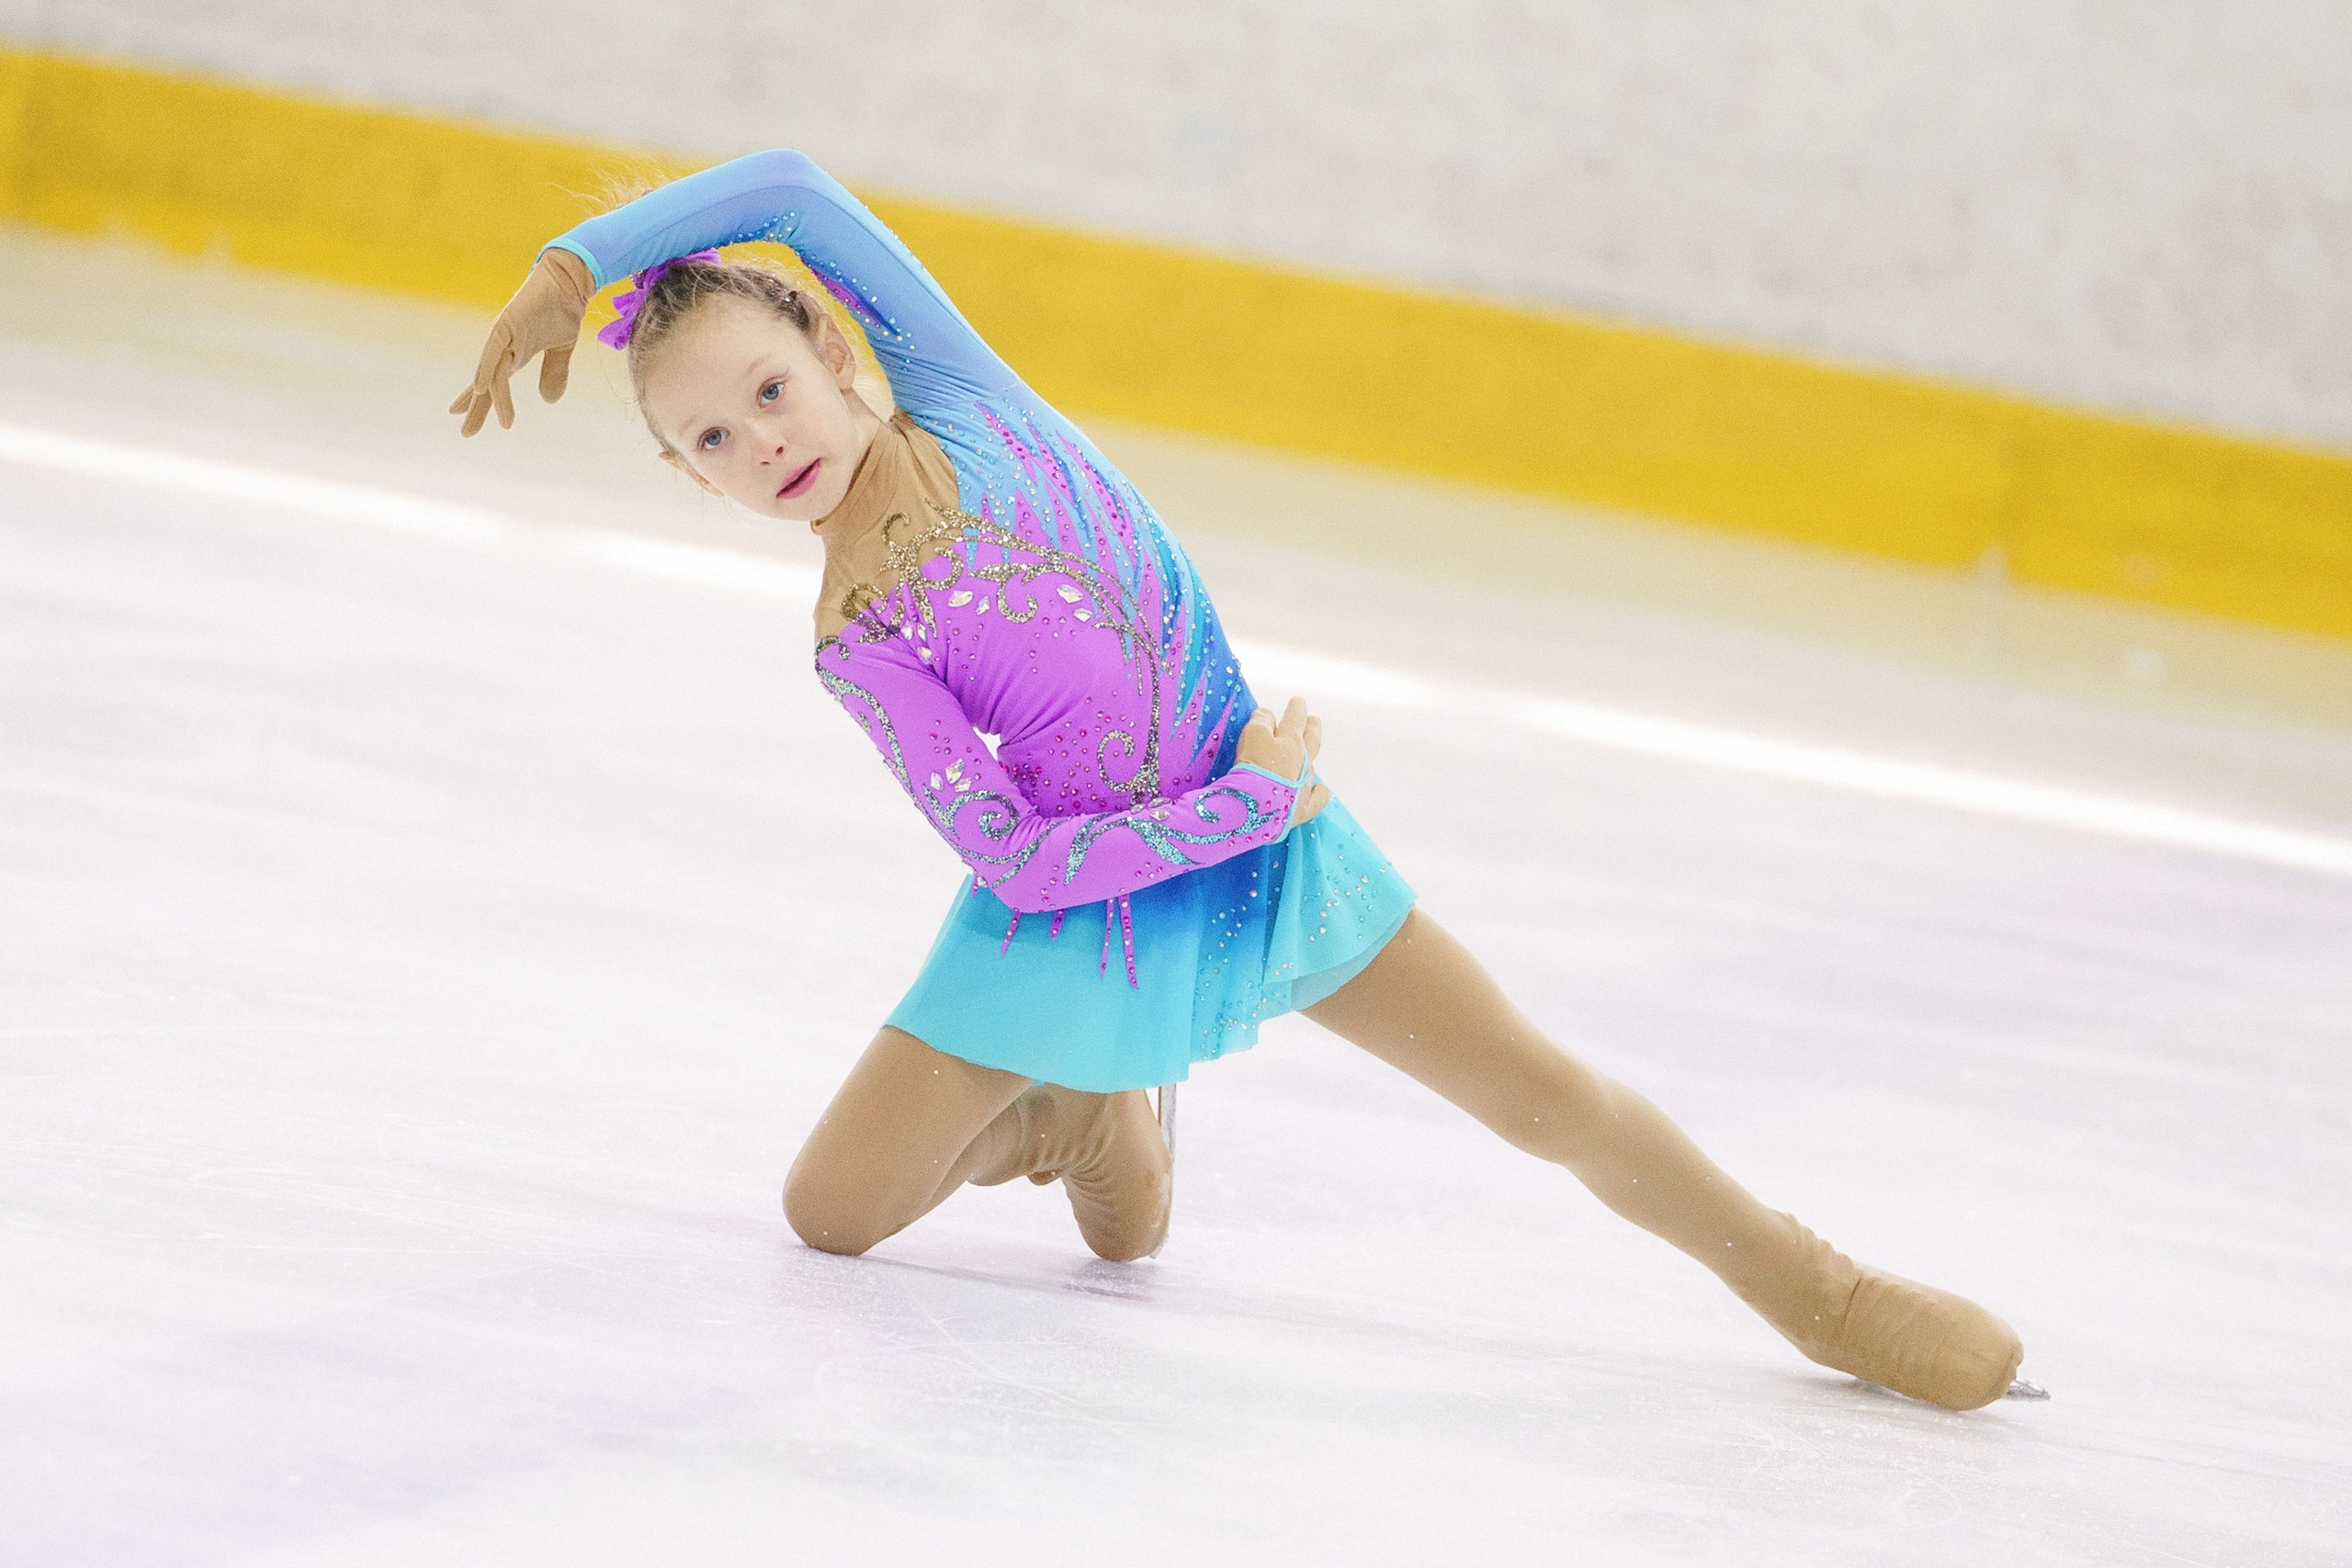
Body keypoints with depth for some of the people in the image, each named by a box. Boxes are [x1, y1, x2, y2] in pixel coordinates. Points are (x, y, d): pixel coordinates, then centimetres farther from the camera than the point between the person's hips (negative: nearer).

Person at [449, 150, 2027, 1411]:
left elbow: (793, 188, -17)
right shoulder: (860, 640, -18)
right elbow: (1018, 862, -20)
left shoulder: (953, 394, -10)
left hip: (1263, 819, 2)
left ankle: (1809, 1282, 21)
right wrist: (1242, 805, -20)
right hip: (1079, 909, -1)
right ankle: (1077, 1112, 26)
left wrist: (577, 255, -10)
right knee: (830, 1216, -1)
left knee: (1549, 1097, 2)